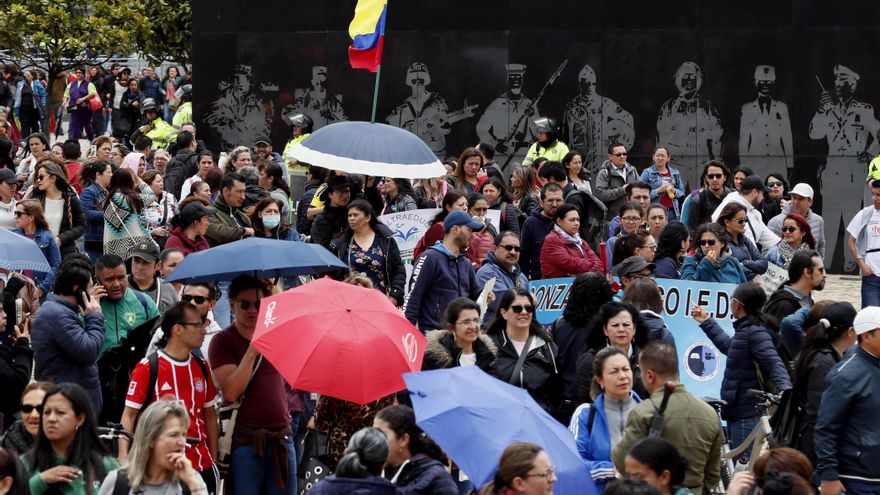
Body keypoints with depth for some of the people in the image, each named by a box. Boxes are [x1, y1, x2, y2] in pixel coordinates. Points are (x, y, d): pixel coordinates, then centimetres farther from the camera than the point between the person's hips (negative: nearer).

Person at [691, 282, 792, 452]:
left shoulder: (755, 332, -16)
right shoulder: (746, 329, 15)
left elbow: (774, 363, -25)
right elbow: (728, 346, 36)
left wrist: (785, 389, -42)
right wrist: (706, 322, 43)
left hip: (747, 414, -11)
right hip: (738, 411, 11)